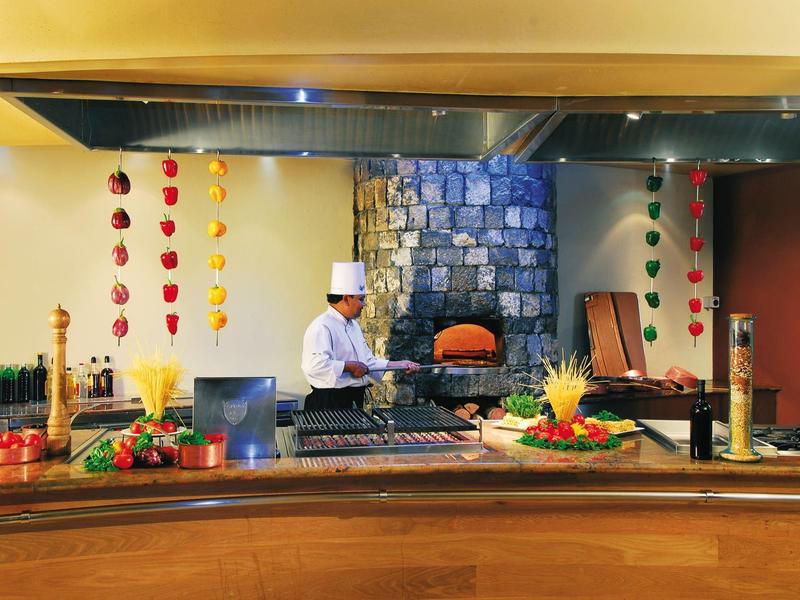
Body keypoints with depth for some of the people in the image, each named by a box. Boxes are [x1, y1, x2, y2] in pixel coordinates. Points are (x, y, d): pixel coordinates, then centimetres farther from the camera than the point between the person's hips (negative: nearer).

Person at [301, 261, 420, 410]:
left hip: (354, 401, 9)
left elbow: (368, 361, 23)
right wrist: (350, 366, -21)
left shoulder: (353, 324, 17)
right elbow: (314, 365, -31)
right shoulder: (322, 327, -17)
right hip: (330, 403, -9)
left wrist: (399, 365, 16)